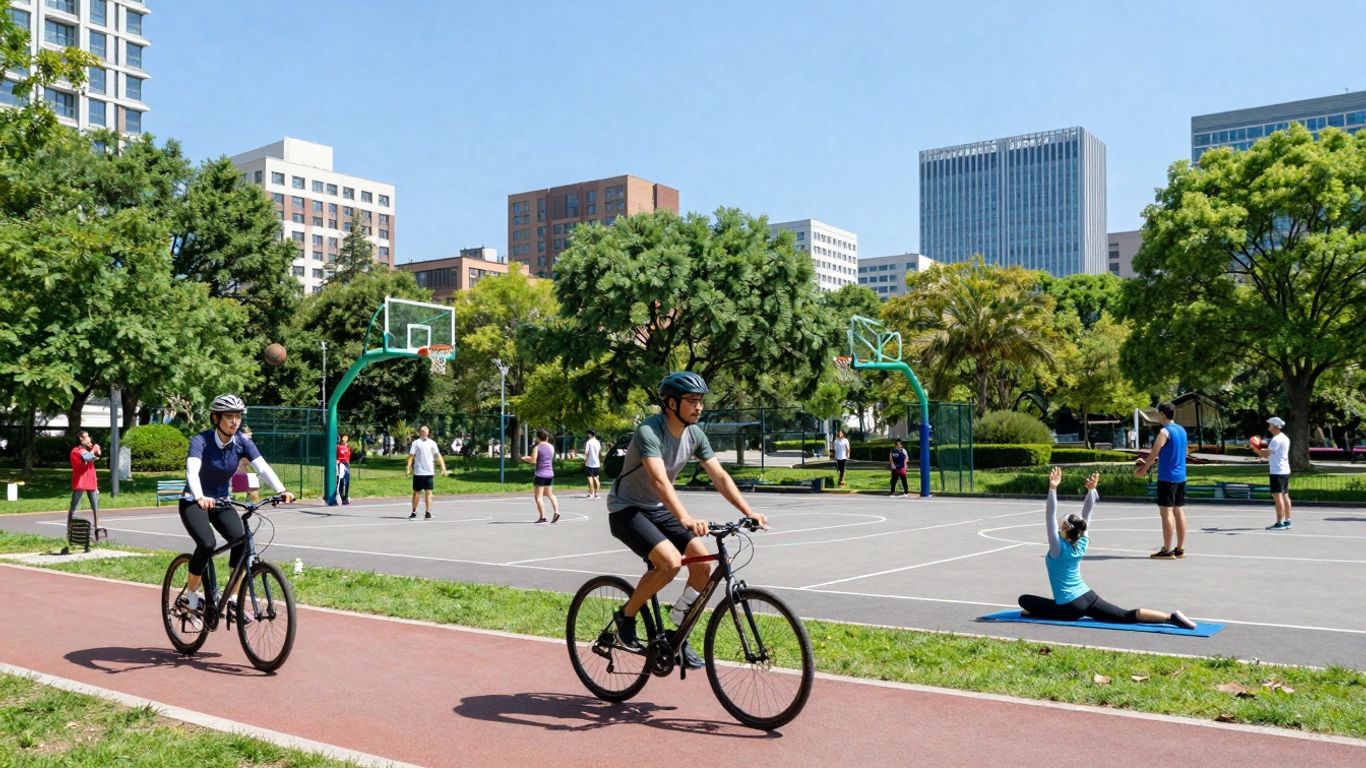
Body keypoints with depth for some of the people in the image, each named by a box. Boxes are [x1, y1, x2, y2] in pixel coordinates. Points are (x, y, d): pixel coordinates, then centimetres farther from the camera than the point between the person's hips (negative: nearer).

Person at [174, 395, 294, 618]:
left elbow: (263, 467, -22)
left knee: (241, 540, -19)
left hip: (221, 501, 4)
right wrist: (200, 498, -57)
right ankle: (189, 598, -6)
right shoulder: (200, 441, -21)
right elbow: (192, 471, -38)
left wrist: (281, 490, -39)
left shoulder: (242, 443, -9)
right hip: (194, 502, -4)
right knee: (207, 543, -27)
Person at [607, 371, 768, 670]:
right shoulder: (649, 432, -26)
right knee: (670, 561, -29)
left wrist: (748, 512, -19)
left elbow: (720, 476, -6)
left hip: (658, 509, 7)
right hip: (627, 509, -7)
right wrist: (686, 519, -54)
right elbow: (659, 480, -40)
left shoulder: (694, 434, -4)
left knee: (702, 562, -10)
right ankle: (626, 615, -5)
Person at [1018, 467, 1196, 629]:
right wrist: (1091, 489, -7)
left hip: (1071, 607, -6)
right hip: (1088, 596, 6)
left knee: (1024, 600, 2)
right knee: (1127, 616, -2)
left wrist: (1052, 489, -33)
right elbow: (1086, 514, 4)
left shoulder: (1058, 548, -16)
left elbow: (1050, 516, -25)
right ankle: (1171, 617, -14)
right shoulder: (1081, 543, 0)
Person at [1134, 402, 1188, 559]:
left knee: (1166, 512, -7)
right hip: (1180, 477, 8)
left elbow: (1154, 453, -12)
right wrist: (1149, 462, 22)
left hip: (1167, 477, -8)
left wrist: (1144, 468, 3)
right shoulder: (1182, 430, 13)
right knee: (1179, 511, 9)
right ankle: (1180, 549, 12)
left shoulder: (1164, 432, -13)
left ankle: (1167, 551, -7)